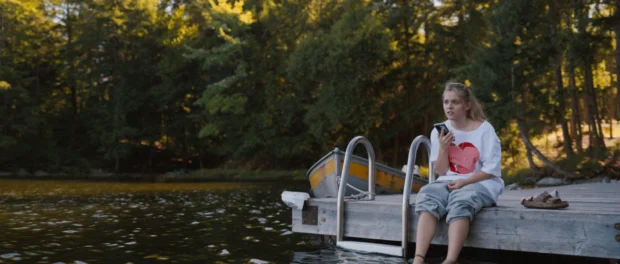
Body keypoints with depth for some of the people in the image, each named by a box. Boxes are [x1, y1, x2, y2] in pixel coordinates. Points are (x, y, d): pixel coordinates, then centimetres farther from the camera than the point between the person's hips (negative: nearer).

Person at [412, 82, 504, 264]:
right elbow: (441, 172, 6)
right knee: (427, 197, -30)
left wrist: (464, 182, -17)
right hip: (449, 183, 3)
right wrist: (443, 148, -10)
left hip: (481, 184, -3)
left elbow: (491, 170, -5)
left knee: (460, 202, -37)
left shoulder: (484, 129, -4)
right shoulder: (439, 131, 6)